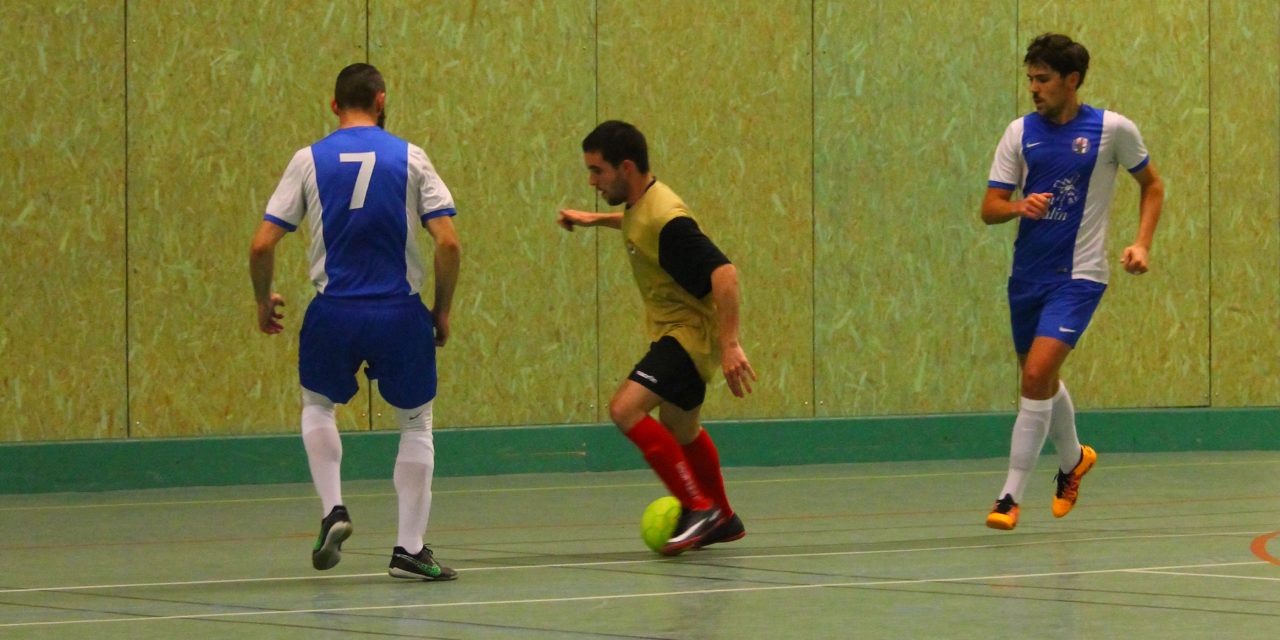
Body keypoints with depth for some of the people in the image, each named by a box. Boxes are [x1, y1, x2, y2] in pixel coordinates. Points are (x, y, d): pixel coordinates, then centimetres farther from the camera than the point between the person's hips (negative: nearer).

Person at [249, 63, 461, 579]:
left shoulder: (309, 161, 1)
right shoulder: (410, 159, 1)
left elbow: (262, 245, -3)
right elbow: (448, 243, -7)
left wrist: (264, 302, 15)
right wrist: (442, 311, 6)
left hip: (334, 314, 1)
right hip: (399, 314, 0)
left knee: (317, 405, 27)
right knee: (415, 424, 17)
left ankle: (332, 510, 9)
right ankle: (409, 549, 11)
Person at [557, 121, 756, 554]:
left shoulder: (666, 220, -26)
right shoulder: (640, 206, 4)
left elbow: (723, 273, -33)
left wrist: (729, 344, -37)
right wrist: (595, 220, 28)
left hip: (690, 333, -10)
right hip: (674, 332, 10)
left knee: (625, 409, -23)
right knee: (679, 430, 25)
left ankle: (699, 507, -18)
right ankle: (723, 520, 44)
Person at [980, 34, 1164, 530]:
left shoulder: (1112, 129, -5)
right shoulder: (1020, 133, 2)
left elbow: (1152, 185, 9)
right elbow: (989, 209, 1)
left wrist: (1142, 243, -5)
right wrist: (1020, 207, -21)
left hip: (1078, 274, -5)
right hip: (1028, 274, 5)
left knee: (1037, 374, -19)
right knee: (1040, 380, 17)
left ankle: (1011, 496, -14)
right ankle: (1073, 460, 47)